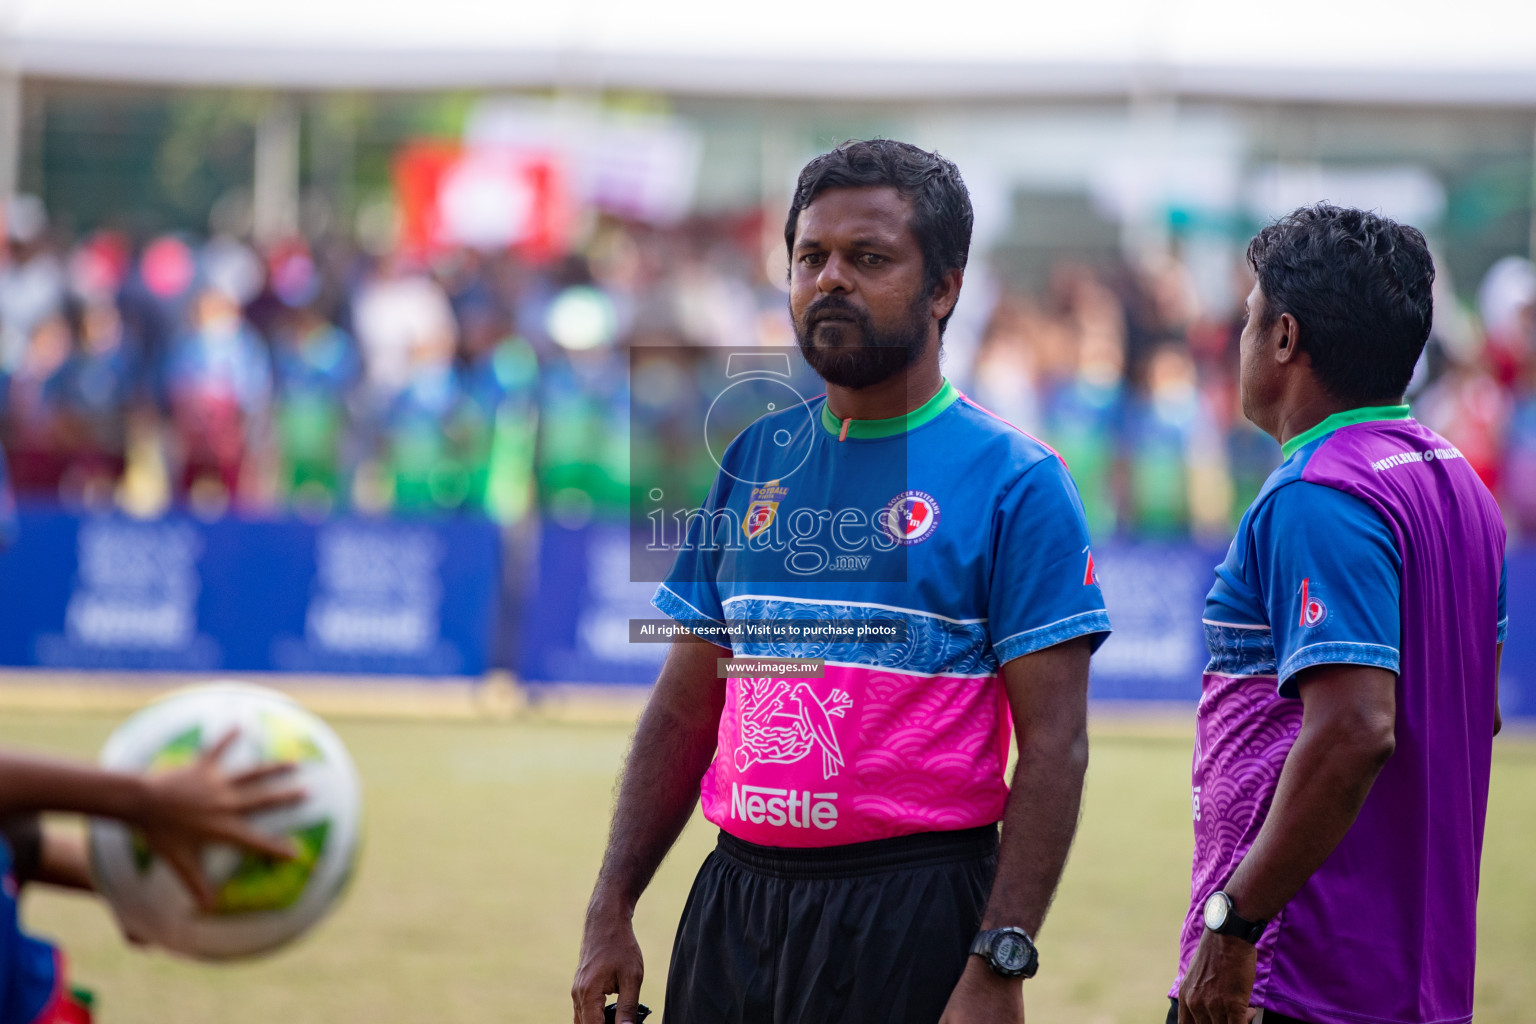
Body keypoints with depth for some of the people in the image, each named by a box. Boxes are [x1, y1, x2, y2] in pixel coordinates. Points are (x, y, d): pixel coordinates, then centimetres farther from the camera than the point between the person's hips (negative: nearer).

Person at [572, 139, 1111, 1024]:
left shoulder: (1015, 480, -5)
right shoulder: (754, 460, 11)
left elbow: (1054, 746, -10)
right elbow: (685, 711, 14)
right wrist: (613, 911, 7)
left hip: (912, 916, -5)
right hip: (735, 908, 5)